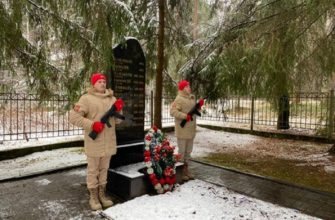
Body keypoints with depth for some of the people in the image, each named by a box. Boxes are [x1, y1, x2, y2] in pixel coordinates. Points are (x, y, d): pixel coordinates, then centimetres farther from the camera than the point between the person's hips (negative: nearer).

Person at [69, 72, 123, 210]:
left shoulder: (112, 99, 10)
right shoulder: (86, 98, -6)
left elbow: (117, 120, 12)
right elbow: (74, 117, -12)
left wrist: (118, 110, -9)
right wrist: (92, 125, -18)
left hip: (108, 142, 5)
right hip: (94, 142, -5)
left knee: (104, 169, 17)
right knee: (93, 170, 7)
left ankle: (102, 194, 31)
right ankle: (93, 196, 22)